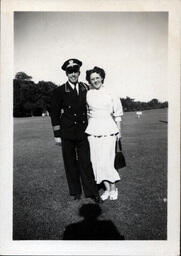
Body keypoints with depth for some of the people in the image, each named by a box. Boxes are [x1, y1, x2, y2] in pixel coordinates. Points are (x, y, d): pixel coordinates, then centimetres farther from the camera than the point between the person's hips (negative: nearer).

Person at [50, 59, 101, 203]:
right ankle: (75, 191, 23)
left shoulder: (86, 89, 6)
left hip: (83, 132, 1)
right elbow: (55, 114, 1)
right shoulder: (60, 91, -1)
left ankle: (92, 192, 13)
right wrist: (57, 135, -1)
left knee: (86, 162, 1)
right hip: (67, 133, -1)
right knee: (71, 163, 8)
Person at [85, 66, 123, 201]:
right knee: (97, 160, 3)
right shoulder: (88, 95, 5)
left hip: (108, 129, -3)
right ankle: (107, 188, 18)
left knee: (106, 160, -7)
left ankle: (113, 188, 14)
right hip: (93, 129, 3)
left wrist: (119, 131, 3)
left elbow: (118, 113, 4)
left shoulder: (110, 94, -1)